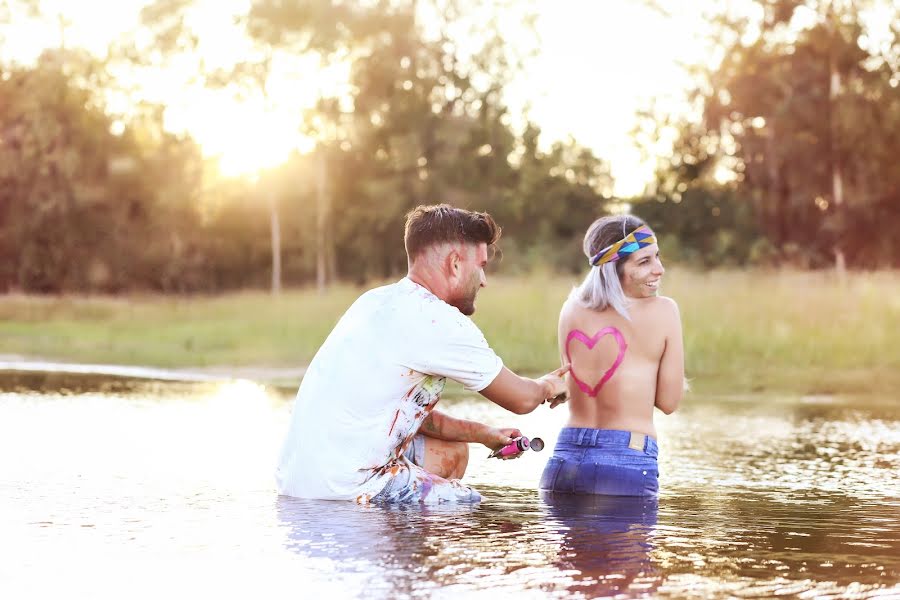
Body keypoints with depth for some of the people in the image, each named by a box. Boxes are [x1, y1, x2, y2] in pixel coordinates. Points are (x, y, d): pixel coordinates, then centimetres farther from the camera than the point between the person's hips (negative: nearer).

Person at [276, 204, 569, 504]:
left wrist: (482, 434, 25)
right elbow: (521, 400, -1)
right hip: (346, 488, -9)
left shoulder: (377, 301, 14)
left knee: (453, 452, 23)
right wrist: (548, 386, 21)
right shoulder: (438, 322, -14)